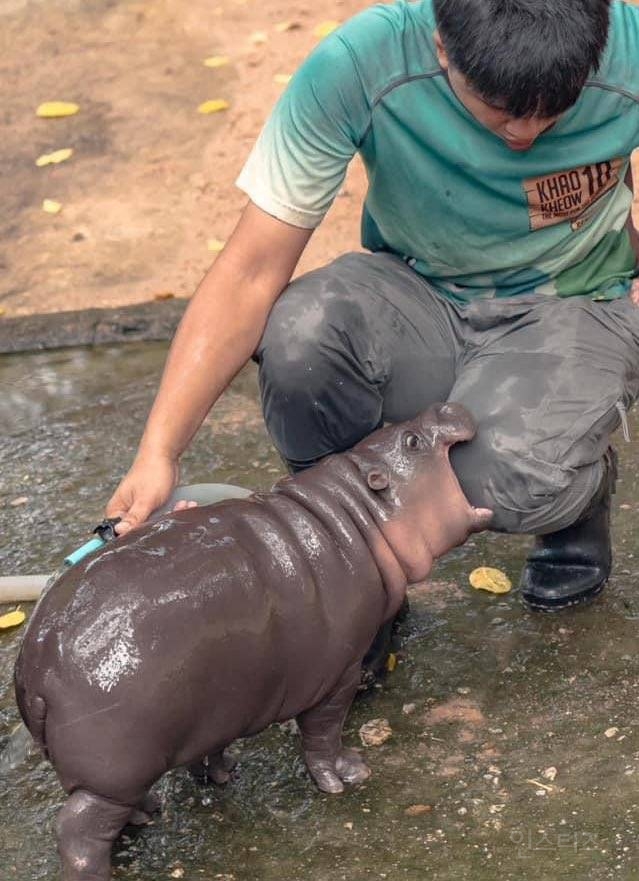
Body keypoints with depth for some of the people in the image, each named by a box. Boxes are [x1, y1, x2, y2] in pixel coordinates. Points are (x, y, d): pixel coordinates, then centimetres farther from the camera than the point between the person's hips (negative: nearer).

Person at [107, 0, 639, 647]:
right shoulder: (357, 66, -27)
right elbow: (253, 272, -24)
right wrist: (158, 453, -29)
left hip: (572, 307, -1)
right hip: (417, 293, 1)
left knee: (508, 478, -33)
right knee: (298, 334, -33)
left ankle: (583, 483, 7)